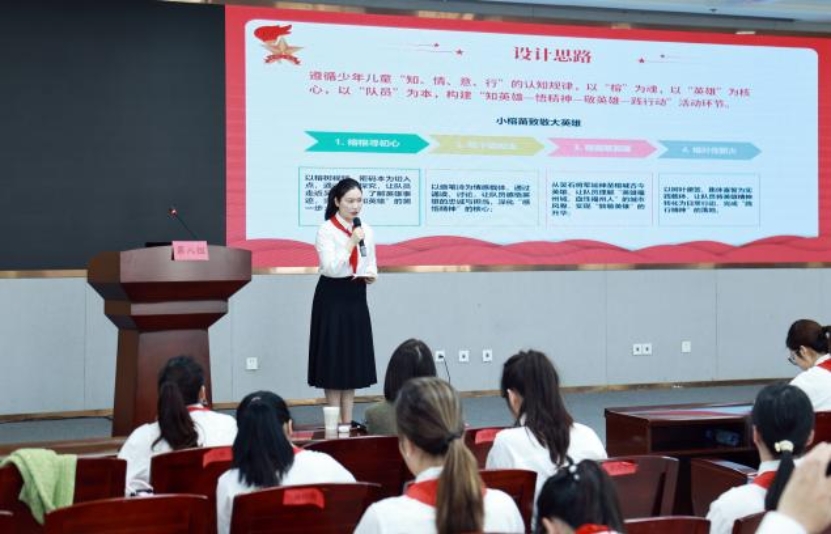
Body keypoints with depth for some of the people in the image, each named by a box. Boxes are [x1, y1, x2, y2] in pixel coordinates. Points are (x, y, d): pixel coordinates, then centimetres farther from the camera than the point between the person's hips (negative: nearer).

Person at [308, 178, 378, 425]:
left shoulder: (366, 231, 6)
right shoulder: (326, 230, -10)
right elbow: (330, 268, -20)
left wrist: (370, 275, -7)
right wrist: (352, 242, -21)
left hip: (356, 297, 5)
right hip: (332, 297, -5)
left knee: (353, 358, 7)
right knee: (333, 359, -2)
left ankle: (347, 421, 14)